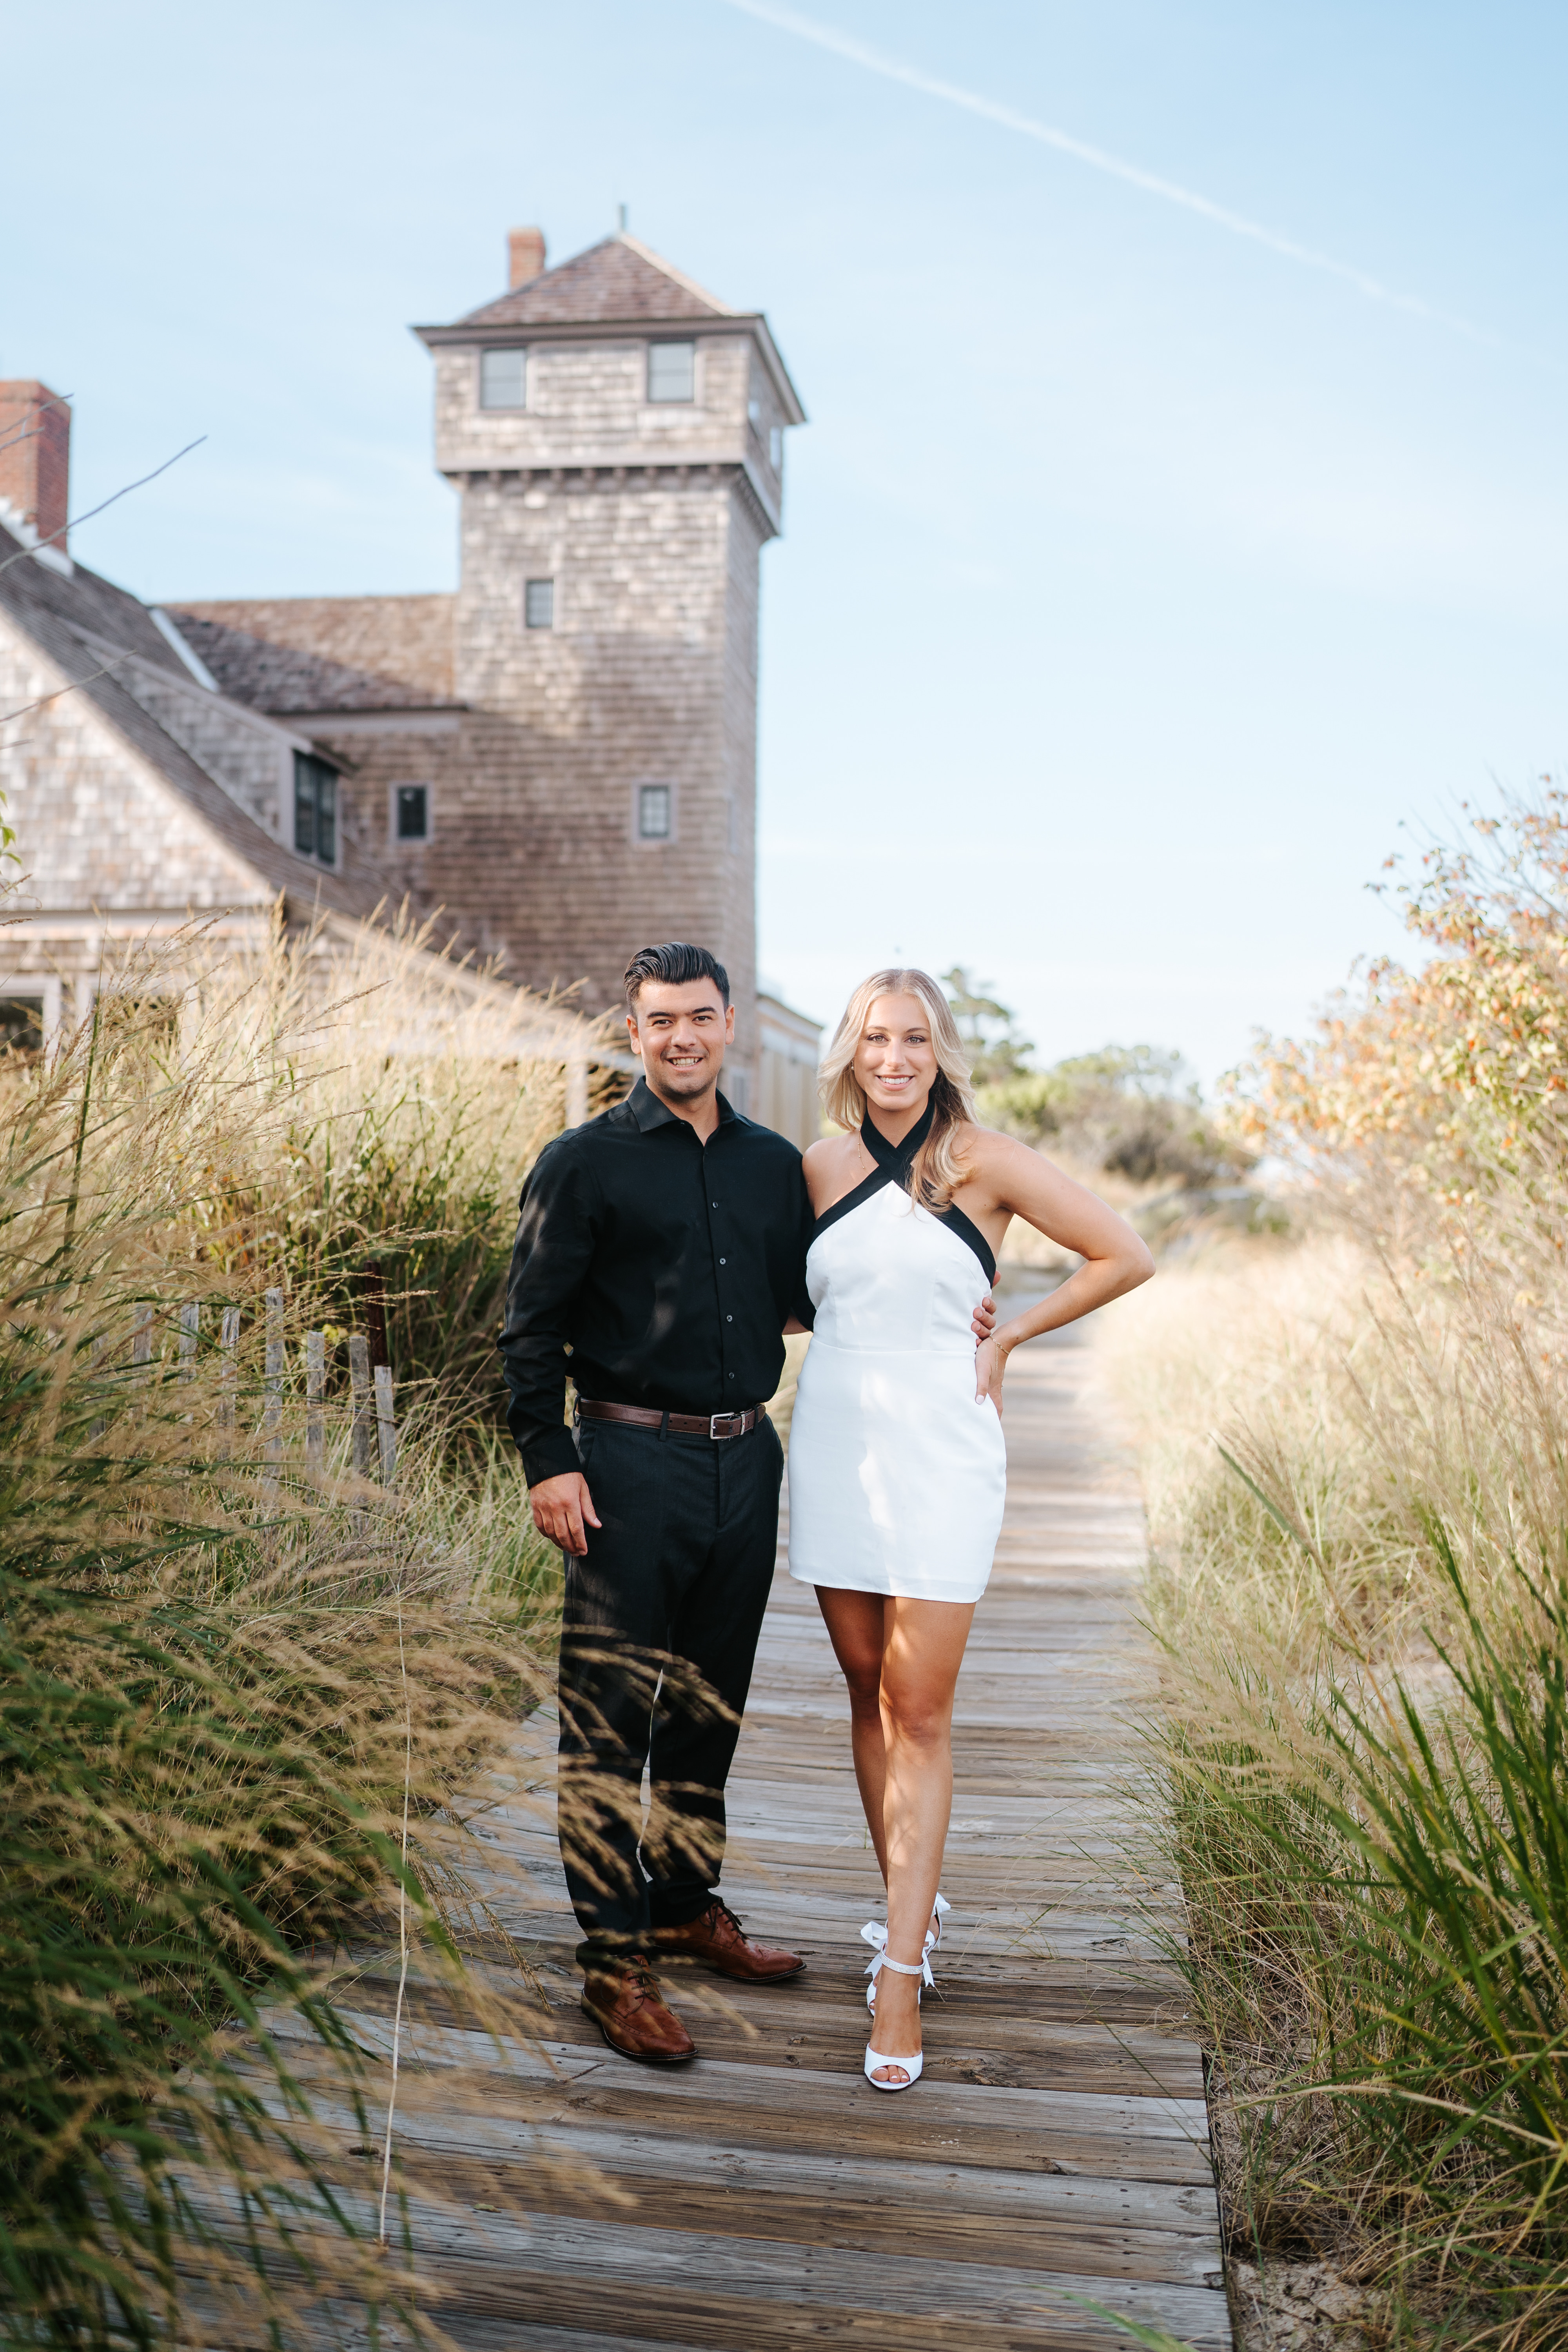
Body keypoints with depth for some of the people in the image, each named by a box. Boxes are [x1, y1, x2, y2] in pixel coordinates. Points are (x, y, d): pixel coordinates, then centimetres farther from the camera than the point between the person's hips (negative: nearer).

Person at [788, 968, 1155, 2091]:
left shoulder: (984, 1161, -7)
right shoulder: (823, 1165, 6)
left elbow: (1127, 1256, -3)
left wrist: (1008, 1336, -2)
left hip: (939, 1450, -4)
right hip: (834, 1442, 4)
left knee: (921, 1713, -4)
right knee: (867, 1690, 11)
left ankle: (901, 1971, 1)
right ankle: (914, 1903, 29)